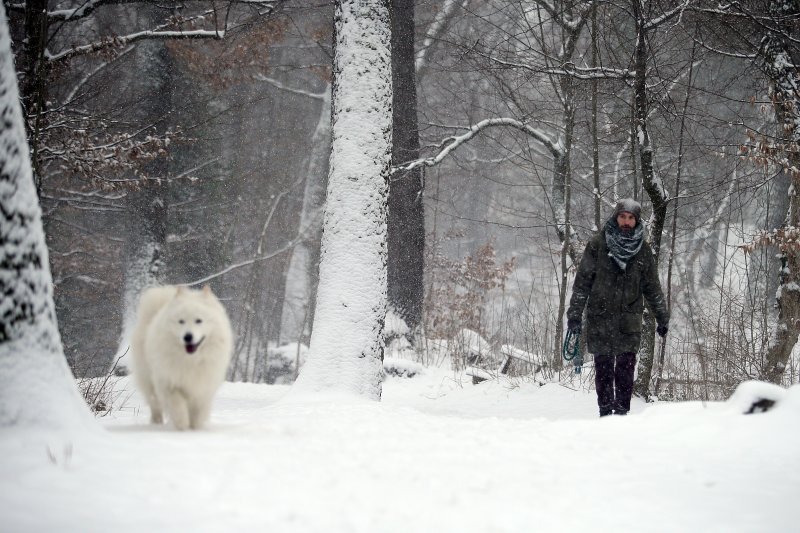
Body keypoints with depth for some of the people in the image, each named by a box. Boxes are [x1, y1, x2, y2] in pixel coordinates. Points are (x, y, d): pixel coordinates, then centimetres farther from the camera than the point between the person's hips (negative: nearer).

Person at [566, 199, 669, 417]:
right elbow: (582, 281, 1)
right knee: (603, 369, 2)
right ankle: (605, 411, 10)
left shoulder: (643, 251, 8)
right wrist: (574, 314, -3)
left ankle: (622, 411, -1)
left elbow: (653, 288, 17)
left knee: (626, 370, -6)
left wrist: (662, 318, 19)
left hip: (629, 322, 1)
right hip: (600, 319, -1)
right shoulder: (597, 245, 1)